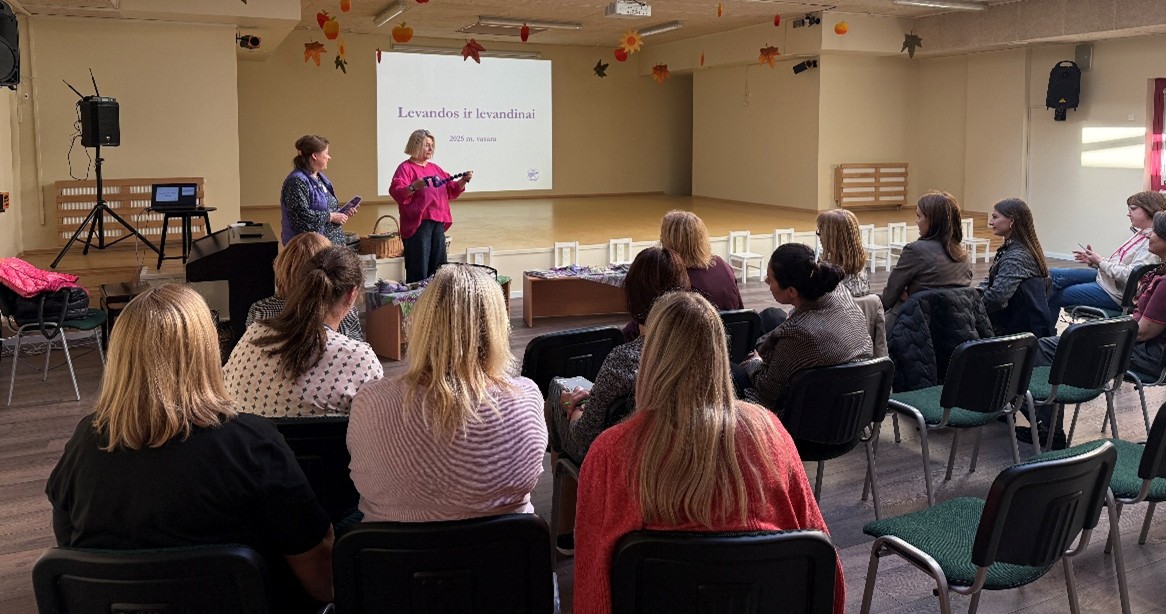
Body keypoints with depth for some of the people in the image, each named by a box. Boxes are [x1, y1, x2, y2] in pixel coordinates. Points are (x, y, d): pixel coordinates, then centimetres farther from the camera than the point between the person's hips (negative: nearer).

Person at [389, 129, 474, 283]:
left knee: (438, 270, 10)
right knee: (419, 271, -9)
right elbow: (396, 192, -16)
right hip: (418, 224, -7)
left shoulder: (435, 168, 20)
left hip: (438, 223, 7)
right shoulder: (406, 168, -3)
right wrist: (414, 187, -32)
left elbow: (451, 190, 24)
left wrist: (463, 181, 6)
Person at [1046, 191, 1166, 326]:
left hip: (1114, 294, -10)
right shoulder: (1141, 234, 11)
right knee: (1052, 275, 0)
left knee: (1055, 297, -8)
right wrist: (1093, 261, 3)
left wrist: (1100, 262, -16)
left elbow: (1129, 275, -26)